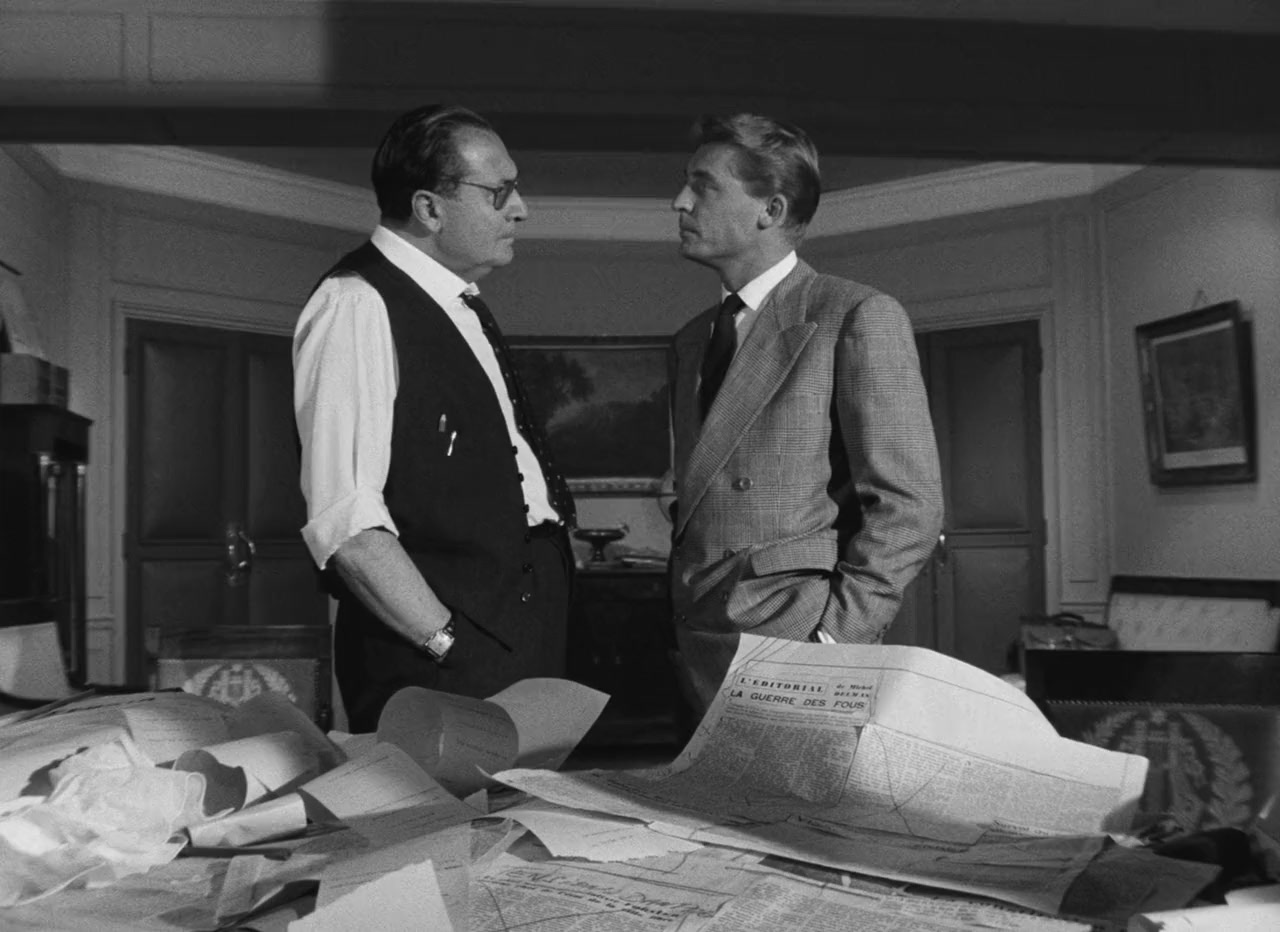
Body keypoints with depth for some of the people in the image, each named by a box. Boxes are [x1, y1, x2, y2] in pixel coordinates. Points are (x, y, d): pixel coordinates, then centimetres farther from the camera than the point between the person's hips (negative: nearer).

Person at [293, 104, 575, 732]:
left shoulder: (461, 304, 16)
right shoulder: (356, 304, -14)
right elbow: (344, 523, -21)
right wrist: (450, 645, -20)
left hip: (525, 630, 9)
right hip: (435, 658, -9)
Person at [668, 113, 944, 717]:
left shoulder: (859, 317, -6)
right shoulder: (692, 339, 16)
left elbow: (908, 508, -10)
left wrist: (833, 639, -15)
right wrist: (683, 629, 8)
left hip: (796, 657, -6)